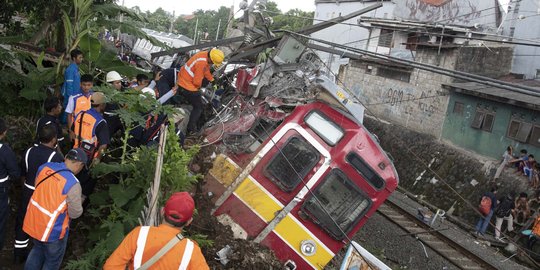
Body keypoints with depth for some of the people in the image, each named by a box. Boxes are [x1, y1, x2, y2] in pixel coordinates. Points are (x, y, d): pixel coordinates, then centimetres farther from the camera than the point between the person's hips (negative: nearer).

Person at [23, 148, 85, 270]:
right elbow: (75, 213, -18)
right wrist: (79, 203, 2)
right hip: (52, 229, -6)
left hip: (33, 220, 7)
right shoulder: (72, 183, -28)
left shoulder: (45, 166, -8)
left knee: (38, 249, 33)